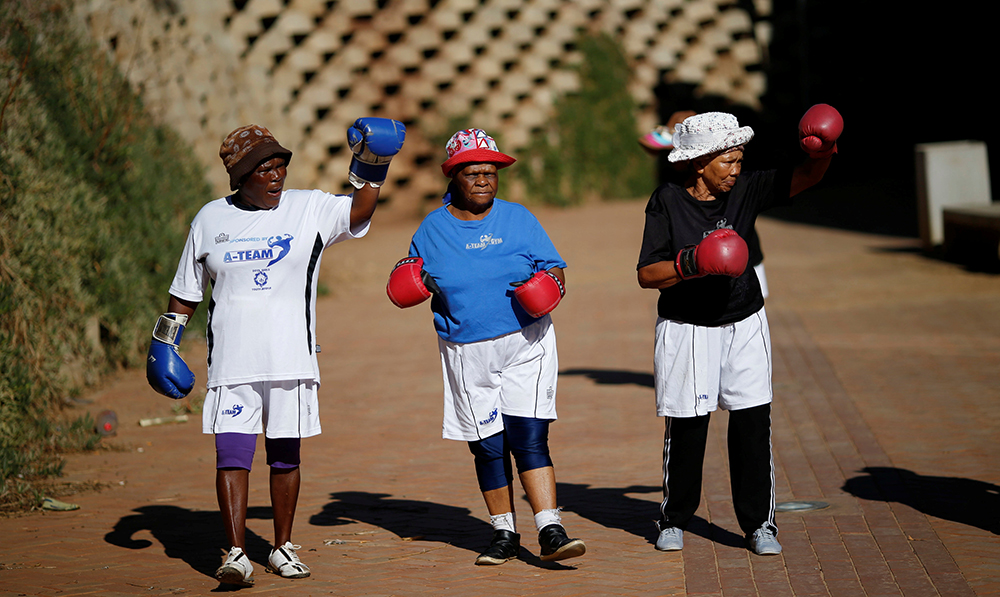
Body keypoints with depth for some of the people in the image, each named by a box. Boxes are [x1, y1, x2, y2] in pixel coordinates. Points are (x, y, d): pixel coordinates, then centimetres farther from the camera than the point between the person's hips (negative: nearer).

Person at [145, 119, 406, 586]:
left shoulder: (310, 209, 3)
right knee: (231, 454, -10)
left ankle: (282, 548, 21)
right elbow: (186, 290, 15)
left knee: (285, 456, 8)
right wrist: (164, 342, 12)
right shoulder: (211, 219, 7)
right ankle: (236, 555, -11)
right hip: (231, 362, 0)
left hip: (291, 358, 0)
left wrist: (370, 167, -25)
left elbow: (359, 212, -12)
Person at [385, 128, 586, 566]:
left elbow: (554, 267, 5)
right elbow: (409, 285, 14)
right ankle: (504, 534, 20)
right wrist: (413, 283, -9)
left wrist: (549, 285, -17)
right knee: (488, 447, 5)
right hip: (466, 356, 2)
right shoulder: (433, 229, 5)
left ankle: (550, 532, -12)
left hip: (525, 348, -1)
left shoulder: (518, 219, 3)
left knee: (529, 438, -11)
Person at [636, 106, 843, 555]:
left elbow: (804, 179, -5)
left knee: (753, 424, -1)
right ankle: (674, 519, 22)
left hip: (744, 327, 3)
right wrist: (691, 262, -28)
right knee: (686, 428, 2)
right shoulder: (667, 202, -9)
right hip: (686, 330, -3)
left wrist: (822, 153, -26)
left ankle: (758, 523, 10)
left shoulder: (745, 190, -1)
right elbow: (647, 275, -12)